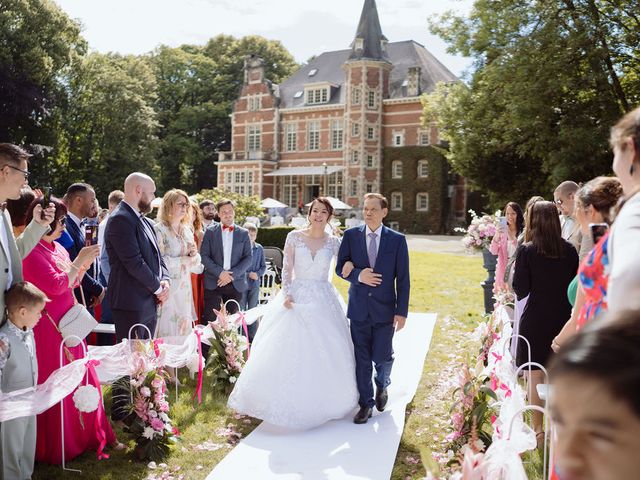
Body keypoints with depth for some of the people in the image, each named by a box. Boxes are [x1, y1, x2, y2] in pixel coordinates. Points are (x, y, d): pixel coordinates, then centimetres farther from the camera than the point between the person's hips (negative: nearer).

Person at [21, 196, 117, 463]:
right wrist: (78, 261, -16)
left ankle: (84, 434, 27)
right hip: (50, 329, -8)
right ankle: (57, 447, 19)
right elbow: (55, 285, -22)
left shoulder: (57, 248, 10)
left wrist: (85, 263, 3)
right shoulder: (32, 252, -16)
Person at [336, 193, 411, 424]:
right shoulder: (351, 235, 2)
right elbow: (340, 267, 4)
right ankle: (366, 403, 22)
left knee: (382, 357, 3)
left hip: (384, 308, -1)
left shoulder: (397, 240, -1)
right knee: (361, 358, 6)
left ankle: (382, 385, 36)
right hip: (359, 307, 1)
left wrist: (402, 311, -6)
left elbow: (403, 278, -2)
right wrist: (357, 275, -16)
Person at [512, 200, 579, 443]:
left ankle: (537, 429, 16)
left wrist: (514, 276, 4)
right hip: (563, 319, 4)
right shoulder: (569, 250, -2)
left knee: (535, 376, 8)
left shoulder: (527, 251, -13)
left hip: (535, 321, -4)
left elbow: (521, 290, -11)